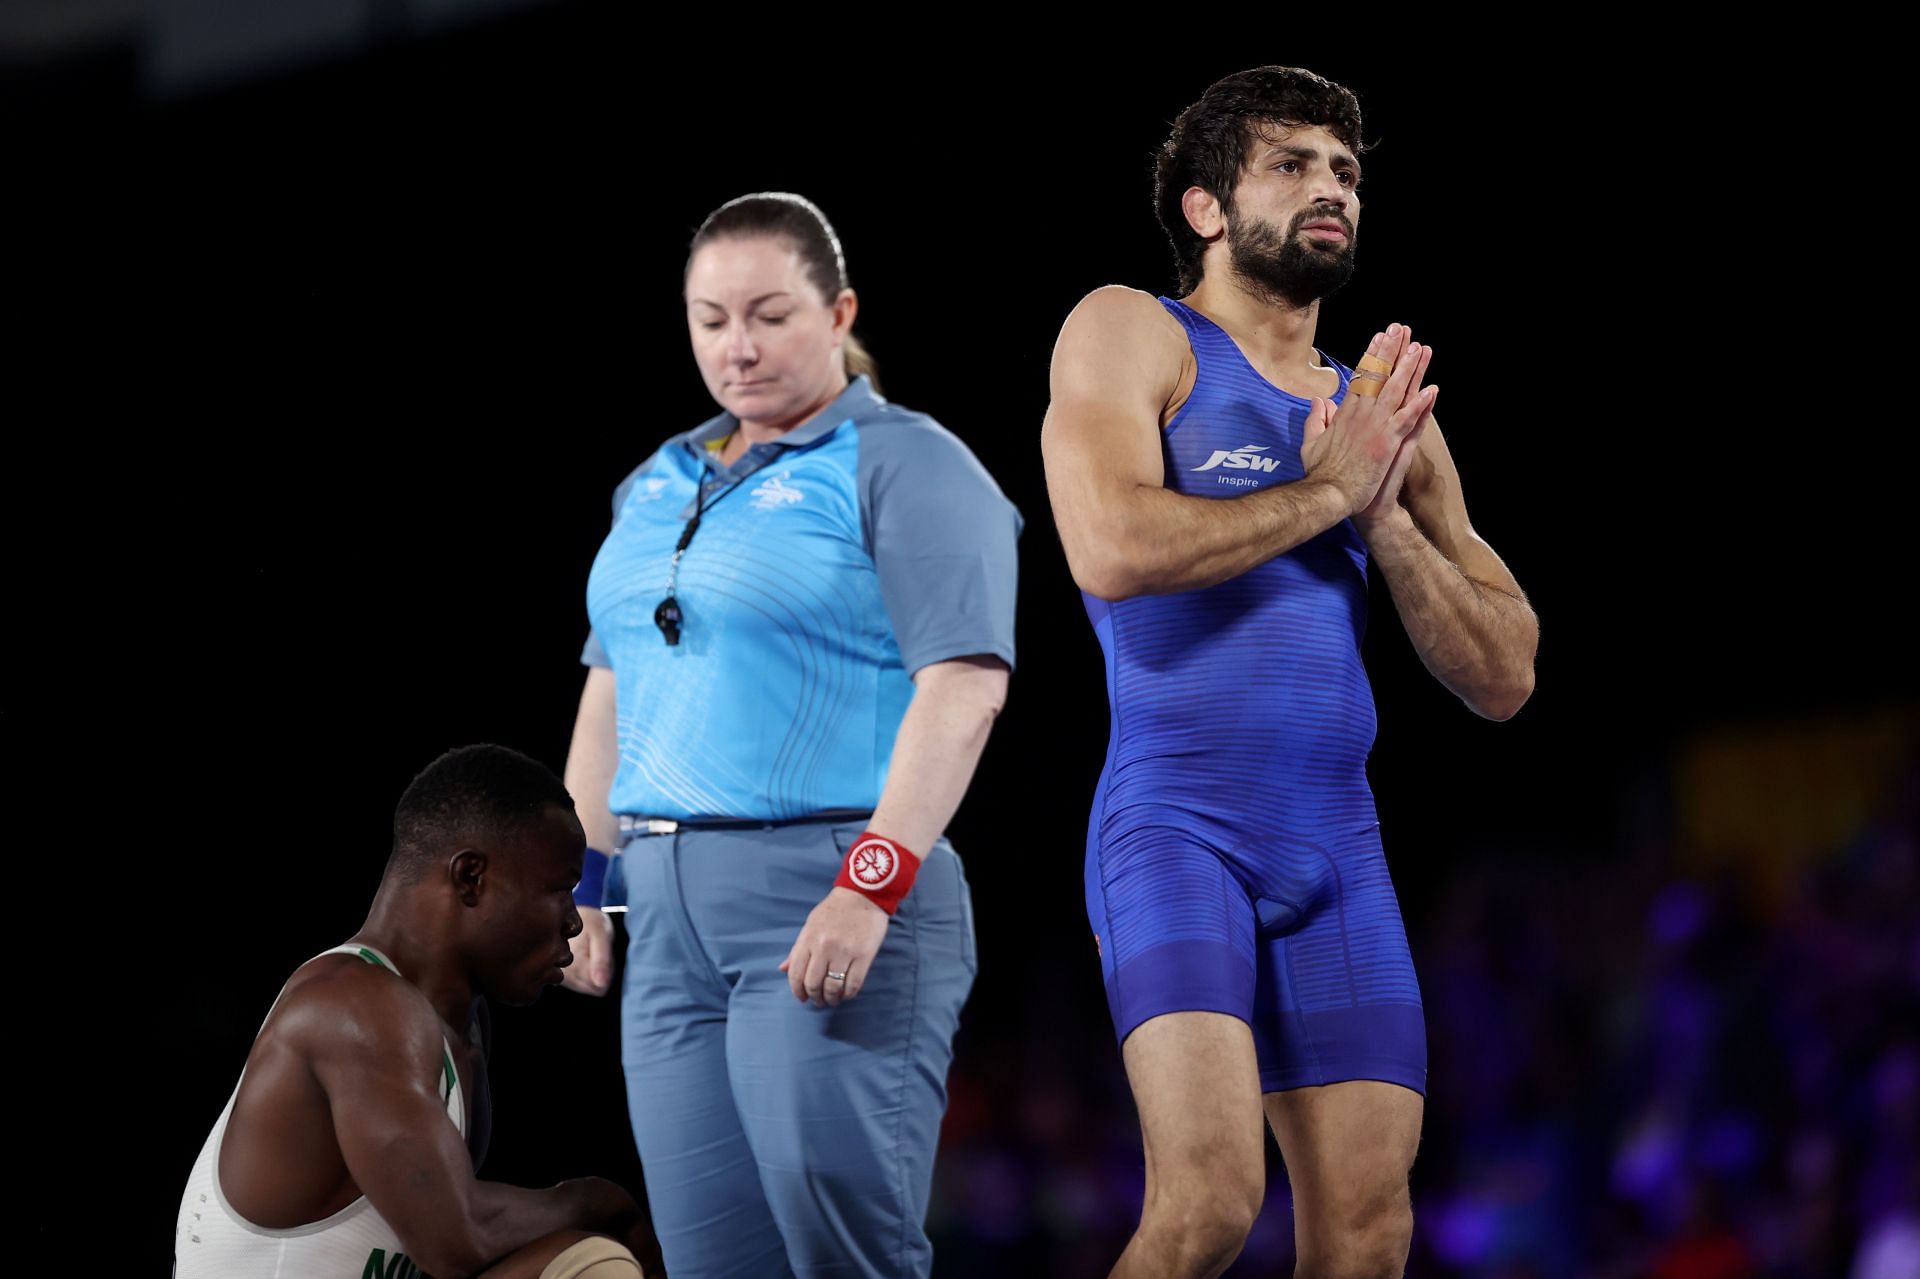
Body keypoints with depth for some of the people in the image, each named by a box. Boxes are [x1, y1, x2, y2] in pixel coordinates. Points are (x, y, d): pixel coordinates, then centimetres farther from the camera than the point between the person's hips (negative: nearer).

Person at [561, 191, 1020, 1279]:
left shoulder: (903, 466, -4)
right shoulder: (658, 487, 20)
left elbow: (965, 687, -14)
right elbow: (611, 692, 26)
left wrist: (870, 890, -22)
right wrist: (583, 881, 18)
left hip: (831, 893, -7)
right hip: (672, 911, 7)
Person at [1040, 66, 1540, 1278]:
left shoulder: (1388, 410, 19)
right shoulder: (1133, 334, 3)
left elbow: (1503, 677, 15)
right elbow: (1114, 549, -16)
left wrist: (1385, 514, -1)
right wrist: (1327, 490, -6)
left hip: (1340, 848, 6)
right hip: (1177, 825, -6)